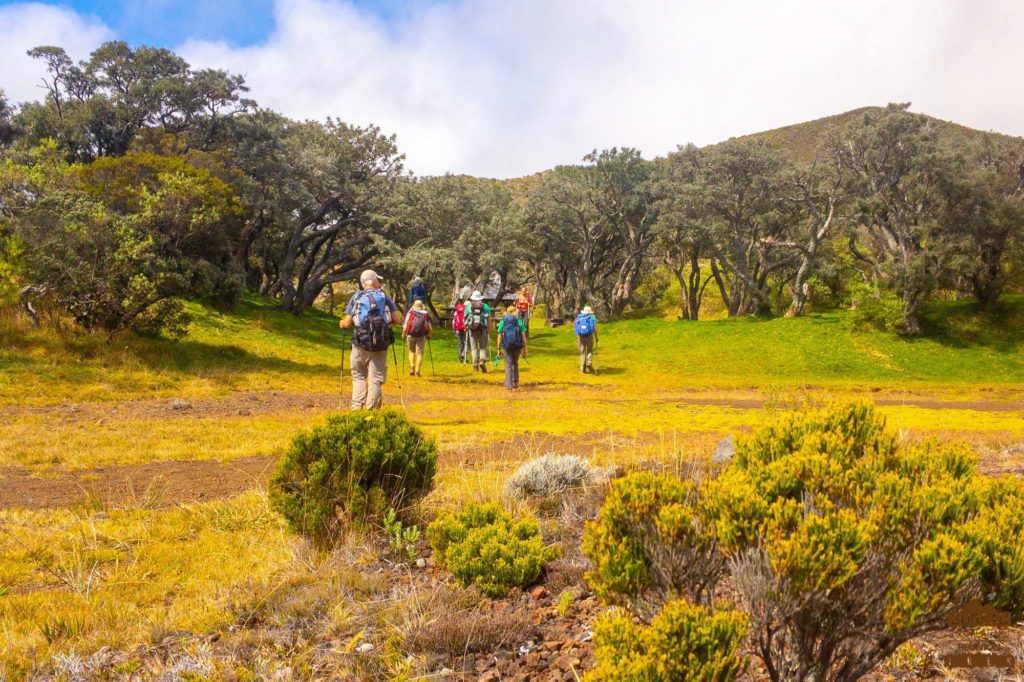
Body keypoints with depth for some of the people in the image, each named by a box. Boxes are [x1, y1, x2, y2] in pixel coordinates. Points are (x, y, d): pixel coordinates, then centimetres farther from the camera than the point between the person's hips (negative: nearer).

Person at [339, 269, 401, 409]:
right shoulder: (385, 296, 5)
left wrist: (341, 323, 21)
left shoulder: (356, 297, 4)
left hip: (361, 345, 0)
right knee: (375, 379, 6)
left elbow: (347, 323, -2)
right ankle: (371, 409, 4)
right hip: (380, 345, 0)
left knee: (359, 376, 13)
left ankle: (357, 407, 5)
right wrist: (388, 320, 22)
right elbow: (397, 319, 1)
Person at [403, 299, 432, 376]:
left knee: (411, 351, 18)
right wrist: (429, 335, 18)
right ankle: (417, 371, -2)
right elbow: (430, 328, 3)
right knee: (419, 353, 4)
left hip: (411, 335, 0)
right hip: (421, 336, 0)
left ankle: (411, 366, 1)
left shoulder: (411, 313, 4)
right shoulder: (426, 314, 6)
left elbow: (405, 325, -2)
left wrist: (403, 334, 8)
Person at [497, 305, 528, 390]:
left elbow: (499, 336, -1)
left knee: (508, 364, 3)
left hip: (507, 346, -1)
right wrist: (524, 349, 1)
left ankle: (509, 385, -5)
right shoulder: (519, 321, 2)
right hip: (517, 345, 1)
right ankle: (515, 382, 23)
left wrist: (499, 349, 6)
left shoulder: (502, 322, 3)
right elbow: (523, 336, -2)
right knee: (515, 363, 19)